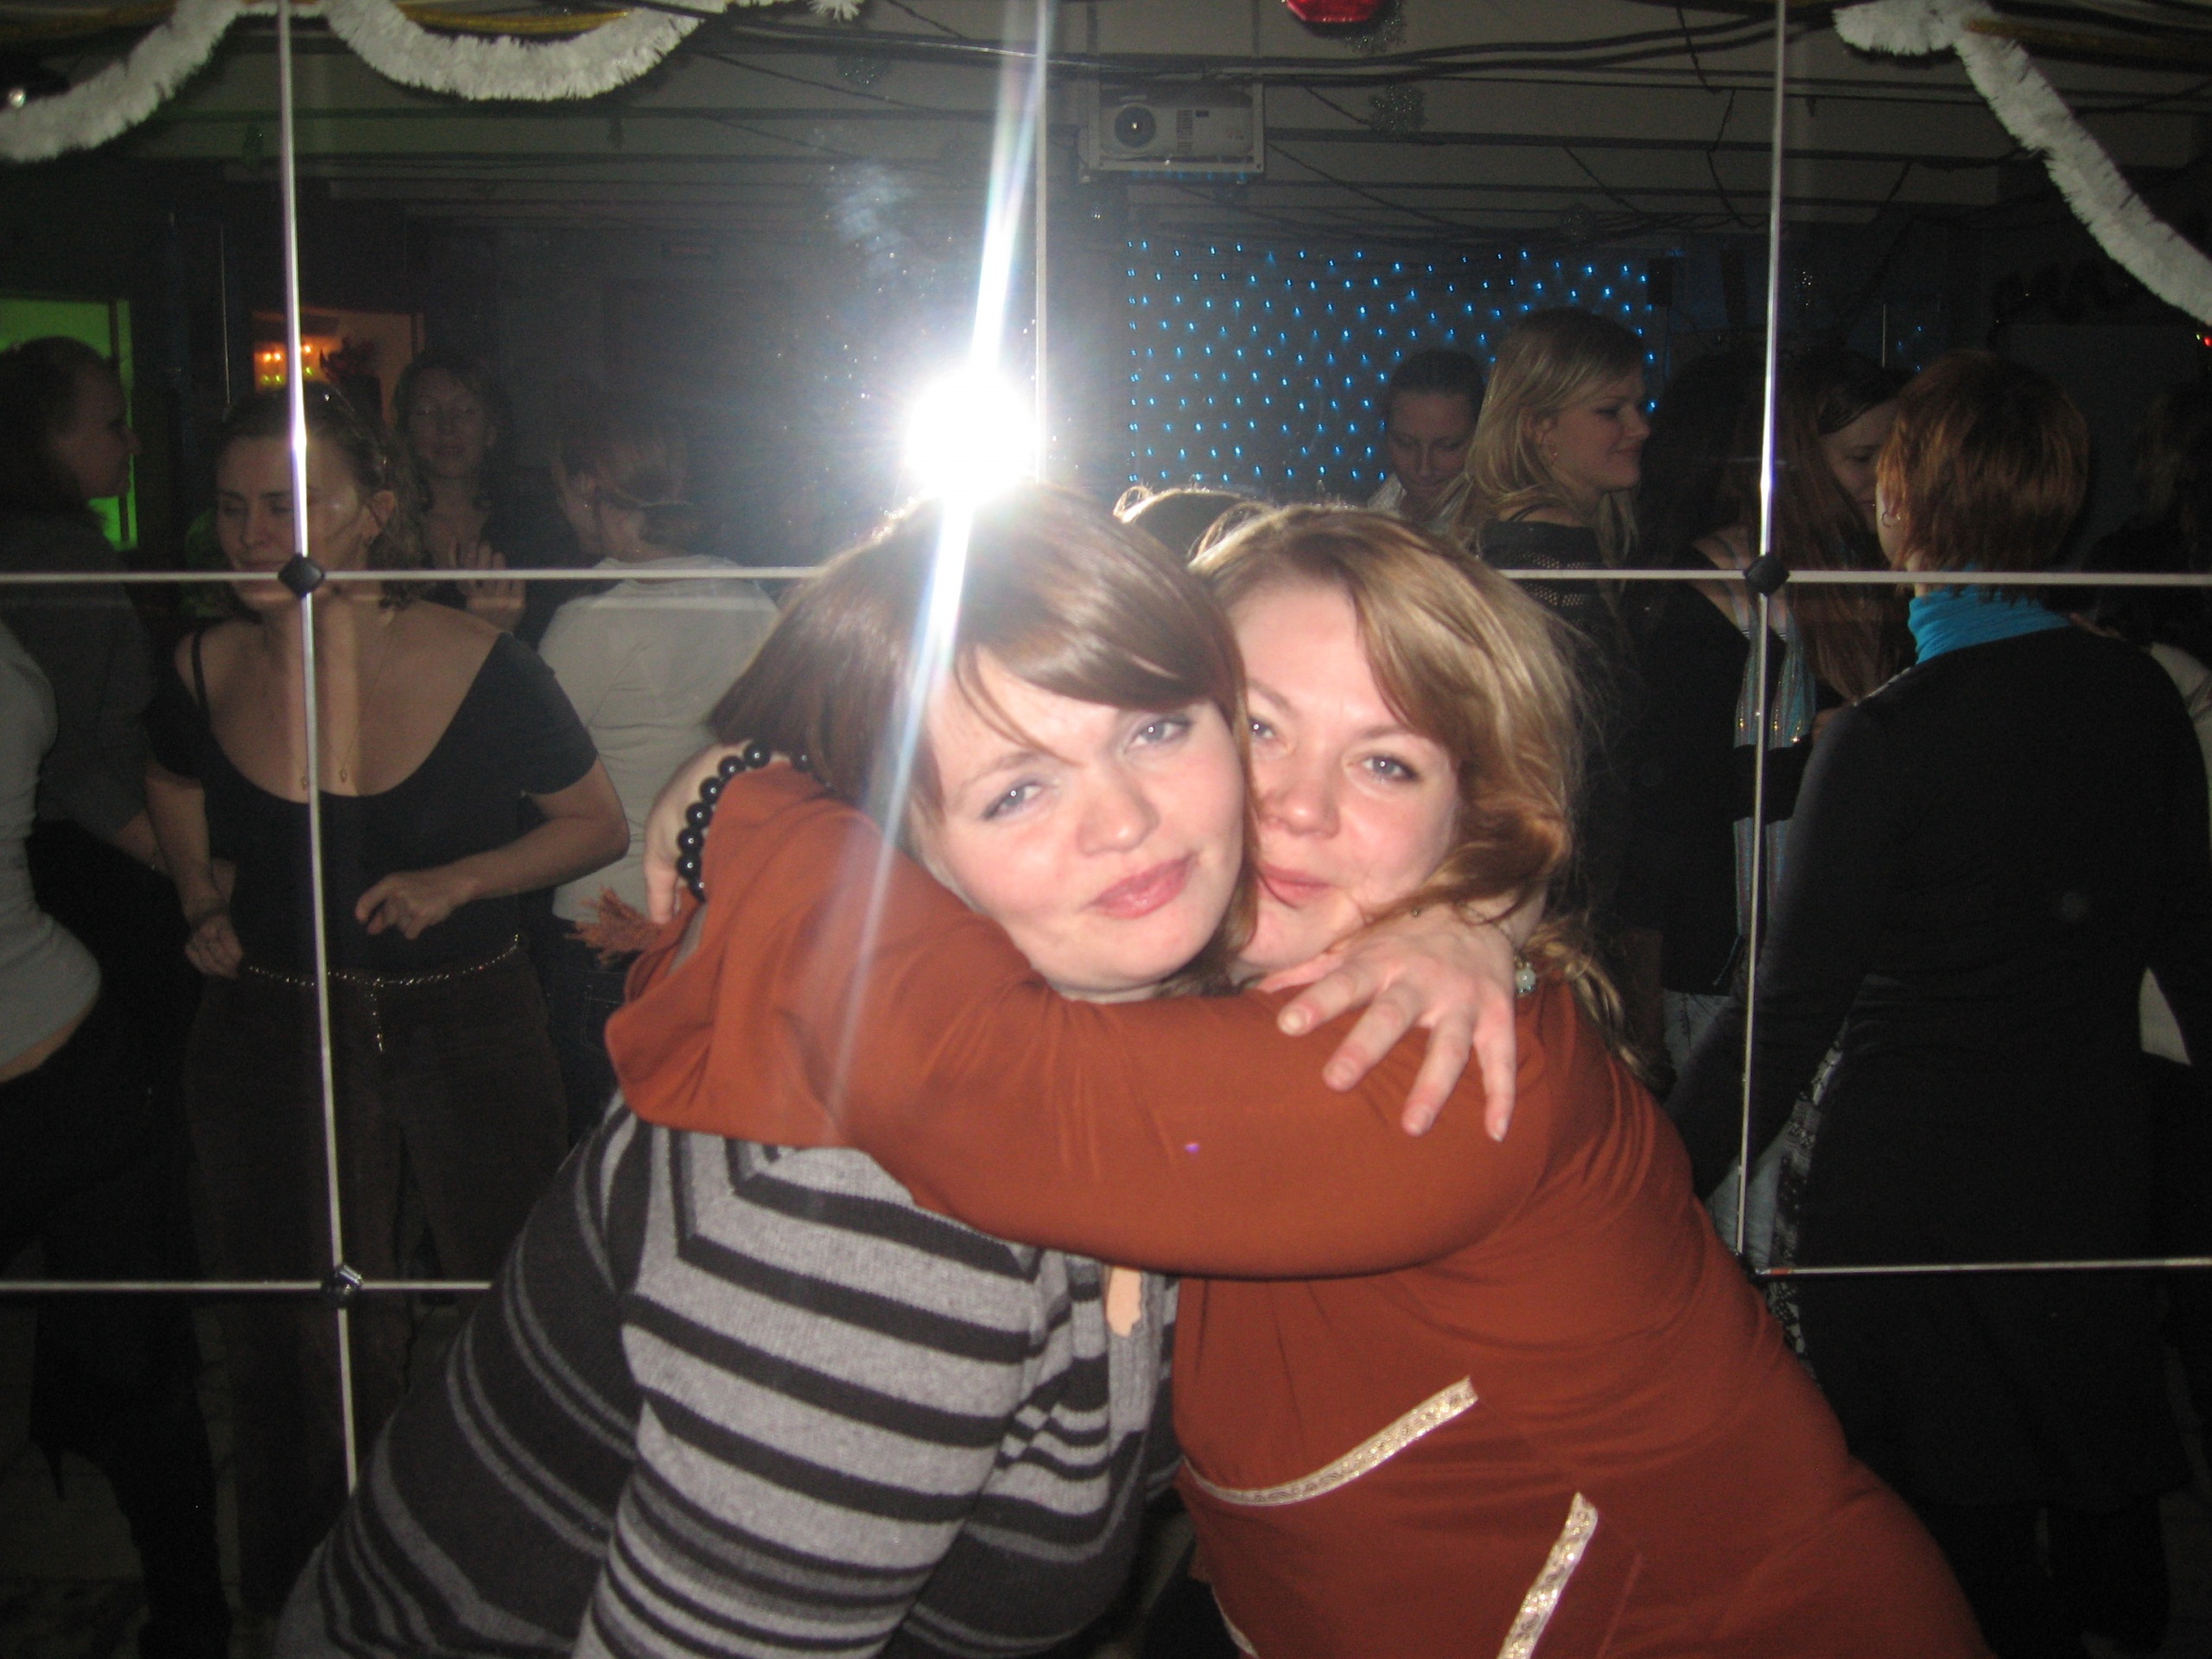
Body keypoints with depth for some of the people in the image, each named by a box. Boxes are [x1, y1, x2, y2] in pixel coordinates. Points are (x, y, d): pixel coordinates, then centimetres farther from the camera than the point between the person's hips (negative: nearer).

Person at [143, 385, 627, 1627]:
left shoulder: (479, 666, -13)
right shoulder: (206, 674, -5)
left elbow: (603, 823, -4)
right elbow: (175, 789, 19)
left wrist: (456, 882, -16)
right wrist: (206, 899, 5)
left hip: (470, 1034, -2)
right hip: (272, 1043, 2)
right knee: (298, 1345, 12)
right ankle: (306, 1600, 36)